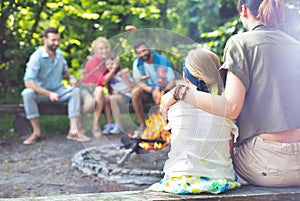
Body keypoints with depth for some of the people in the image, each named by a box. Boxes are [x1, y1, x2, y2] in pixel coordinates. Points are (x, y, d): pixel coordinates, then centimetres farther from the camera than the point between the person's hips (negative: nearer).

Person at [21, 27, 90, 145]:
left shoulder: (60, 54, 0)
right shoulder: (37, 57, -19)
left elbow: (64, 71, 20)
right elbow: (28, 82, -27)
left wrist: (71, 77, -5)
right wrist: (48, 94, -33)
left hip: (58, 91, 5)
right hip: (40, 92, -5)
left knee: (76, 91, -20)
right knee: (27, 93, -35)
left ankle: (73, 131, -27)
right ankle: (36, 132, -28)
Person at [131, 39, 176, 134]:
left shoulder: (163, 61, -15)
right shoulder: (137, 63, -7)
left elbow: (172, 82, -17)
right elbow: (138, 82, -15)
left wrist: (164, 90, -39)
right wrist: (152, 90, -33)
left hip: (162, 89, -3)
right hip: (147, 88, 3)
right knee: (136, 92, -28)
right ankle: (142, 125, -19)